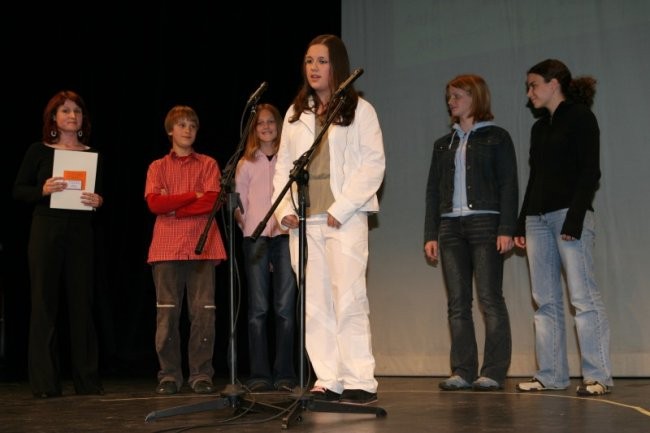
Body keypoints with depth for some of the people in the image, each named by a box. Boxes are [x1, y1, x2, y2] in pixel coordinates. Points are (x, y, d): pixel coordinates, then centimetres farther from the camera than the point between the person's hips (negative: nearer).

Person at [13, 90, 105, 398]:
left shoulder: (93, 155, 11)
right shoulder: (39, 151, 5)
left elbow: (103, 194, 13)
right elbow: (18, 190, 3)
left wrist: (98, 200, -10)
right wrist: (43, 190, -16)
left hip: (81, 233, 2)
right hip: (46, 231, -2)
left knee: (82, 303, 3)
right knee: (45, 303, -1)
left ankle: (87, 380, 9)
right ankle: (45, 382, 4)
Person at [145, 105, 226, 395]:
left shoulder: (208, 164, 14)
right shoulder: (158, 167, 16)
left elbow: (211, 202, -2)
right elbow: (154, 203, -1)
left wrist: (173, 206, -5)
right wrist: (193, 195, -4)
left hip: (202, 247, 0)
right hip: (167, 248, 1)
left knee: (203, 313, -5)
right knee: (167, 314, -2)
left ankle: (201, 376, 2)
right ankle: (169, 376, 6)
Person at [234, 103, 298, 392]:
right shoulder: (246, 163, 16)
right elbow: (239, 203, 13)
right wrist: (244, 222, -2)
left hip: (285, 235, -1)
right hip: (255, 237, 1)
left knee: (284, 306, -5)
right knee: (258, 308, -3)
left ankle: (284, 374, 0)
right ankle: (259, 375, 0)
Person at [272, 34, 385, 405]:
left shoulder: (359, 110, 5)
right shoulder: (296, 113, 18)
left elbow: (374, 164, -4)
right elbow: (283, 166, 16)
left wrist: (341, 209, -12)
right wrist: (285, 208, 0)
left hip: (344, 217, -4)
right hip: (304, 221, 5)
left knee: (349, 298, -10)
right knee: (314, 302, 2)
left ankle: (359, 381, -6)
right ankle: (328, 381, 6)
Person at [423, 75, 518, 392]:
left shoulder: (496, 137, 5)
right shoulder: (443, 144, 19)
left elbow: (509, 185, -1)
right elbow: (433, 190, 16)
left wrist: (507, 229, -11)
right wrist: (430, 234, 8)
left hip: (485, 223, -5)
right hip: (450, 226, 5)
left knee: (490, 300, -6)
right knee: (457, 303, 2)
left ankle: (494, 372, -2)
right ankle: (462, 371, 6)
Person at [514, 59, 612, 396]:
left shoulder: (580, 116, 0)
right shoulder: (539, 128, 20)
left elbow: (590, 171, -8)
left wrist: (575, 217, -17)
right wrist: (521, 224, 15)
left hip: (569, 213, -7)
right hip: (538, 217, 7)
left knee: (583, 296, -10)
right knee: (546, 301, 4)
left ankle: (597, 375, -7)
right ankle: (551, 375, 7)